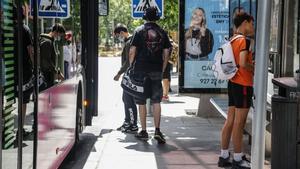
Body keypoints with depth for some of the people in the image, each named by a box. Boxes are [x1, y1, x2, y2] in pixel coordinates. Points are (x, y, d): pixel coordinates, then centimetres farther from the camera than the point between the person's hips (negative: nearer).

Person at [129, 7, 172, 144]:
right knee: (156, 102, 6)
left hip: (141, 70, -2)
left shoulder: (139, 31, -1)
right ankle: (157, 130, -3)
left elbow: (132, 51, -6)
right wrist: (162, 70, 13)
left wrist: (130, 66, 6)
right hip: (156, 71, 2)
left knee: (141, 102, 6)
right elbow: (166, 54, 6)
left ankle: (143, 131, 11)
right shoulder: (162, 33, 7)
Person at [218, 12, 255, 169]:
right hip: (243, 85, -9)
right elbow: (243, 63, -24)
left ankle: (224, 156, 17)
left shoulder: (232, 40, 13)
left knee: (230, 120, 12)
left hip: (233, 83, 9)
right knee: (239, 123, -3)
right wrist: (254, 69, -6)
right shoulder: (245, 40, -13)